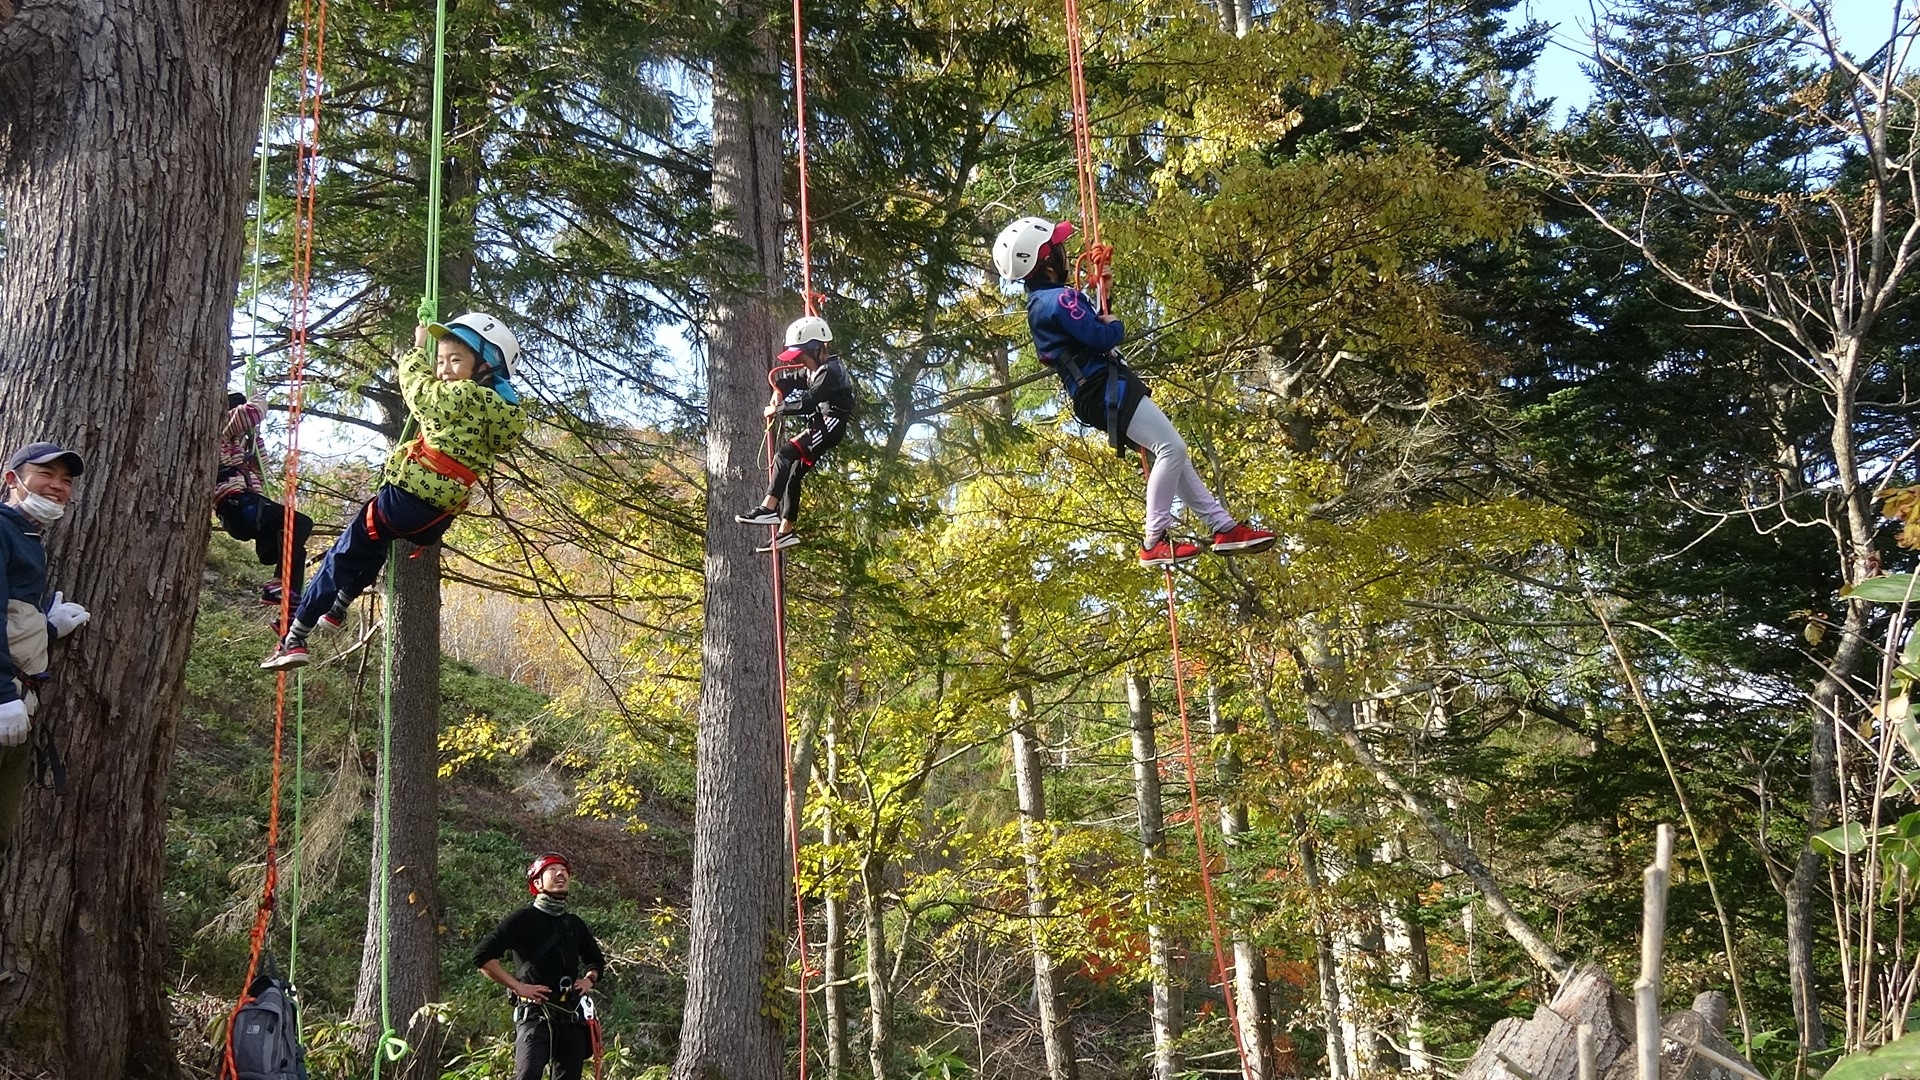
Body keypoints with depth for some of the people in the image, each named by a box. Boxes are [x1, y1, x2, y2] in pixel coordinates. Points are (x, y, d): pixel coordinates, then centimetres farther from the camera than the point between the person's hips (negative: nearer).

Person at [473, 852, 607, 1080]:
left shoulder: (575, 924, 18)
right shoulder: (523, 920, 0)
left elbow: (597, 960, 35)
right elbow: (483, 957, -7)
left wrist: (589, 979, 13)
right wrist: (518, 986, -11)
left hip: (571, 1016, 6)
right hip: (535, 1013, -6)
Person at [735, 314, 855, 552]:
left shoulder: (831, 371, -16)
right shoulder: (814, 371, 16)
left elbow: (806, 402, -23)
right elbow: (787, 380, 31)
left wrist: (777, 409, -12)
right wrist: (778, 391, 8)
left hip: (831, 424, -10)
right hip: (820, 426, 10)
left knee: (786, 452, -26)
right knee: (793, 475, 7)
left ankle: (769, 507, -32)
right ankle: (787, 531, 11)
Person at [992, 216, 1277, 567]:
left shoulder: (1041, 301, 18)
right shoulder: (1058, 299, -15)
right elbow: (1102, 338, -22)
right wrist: (1116, 324, 0)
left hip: (1103, 392, 11)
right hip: (1106, 390, -11)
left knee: (1172, 454, 11)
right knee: (1172, 449, -18)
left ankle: (1225, 527, 12)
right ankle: (1155, 543, -16)